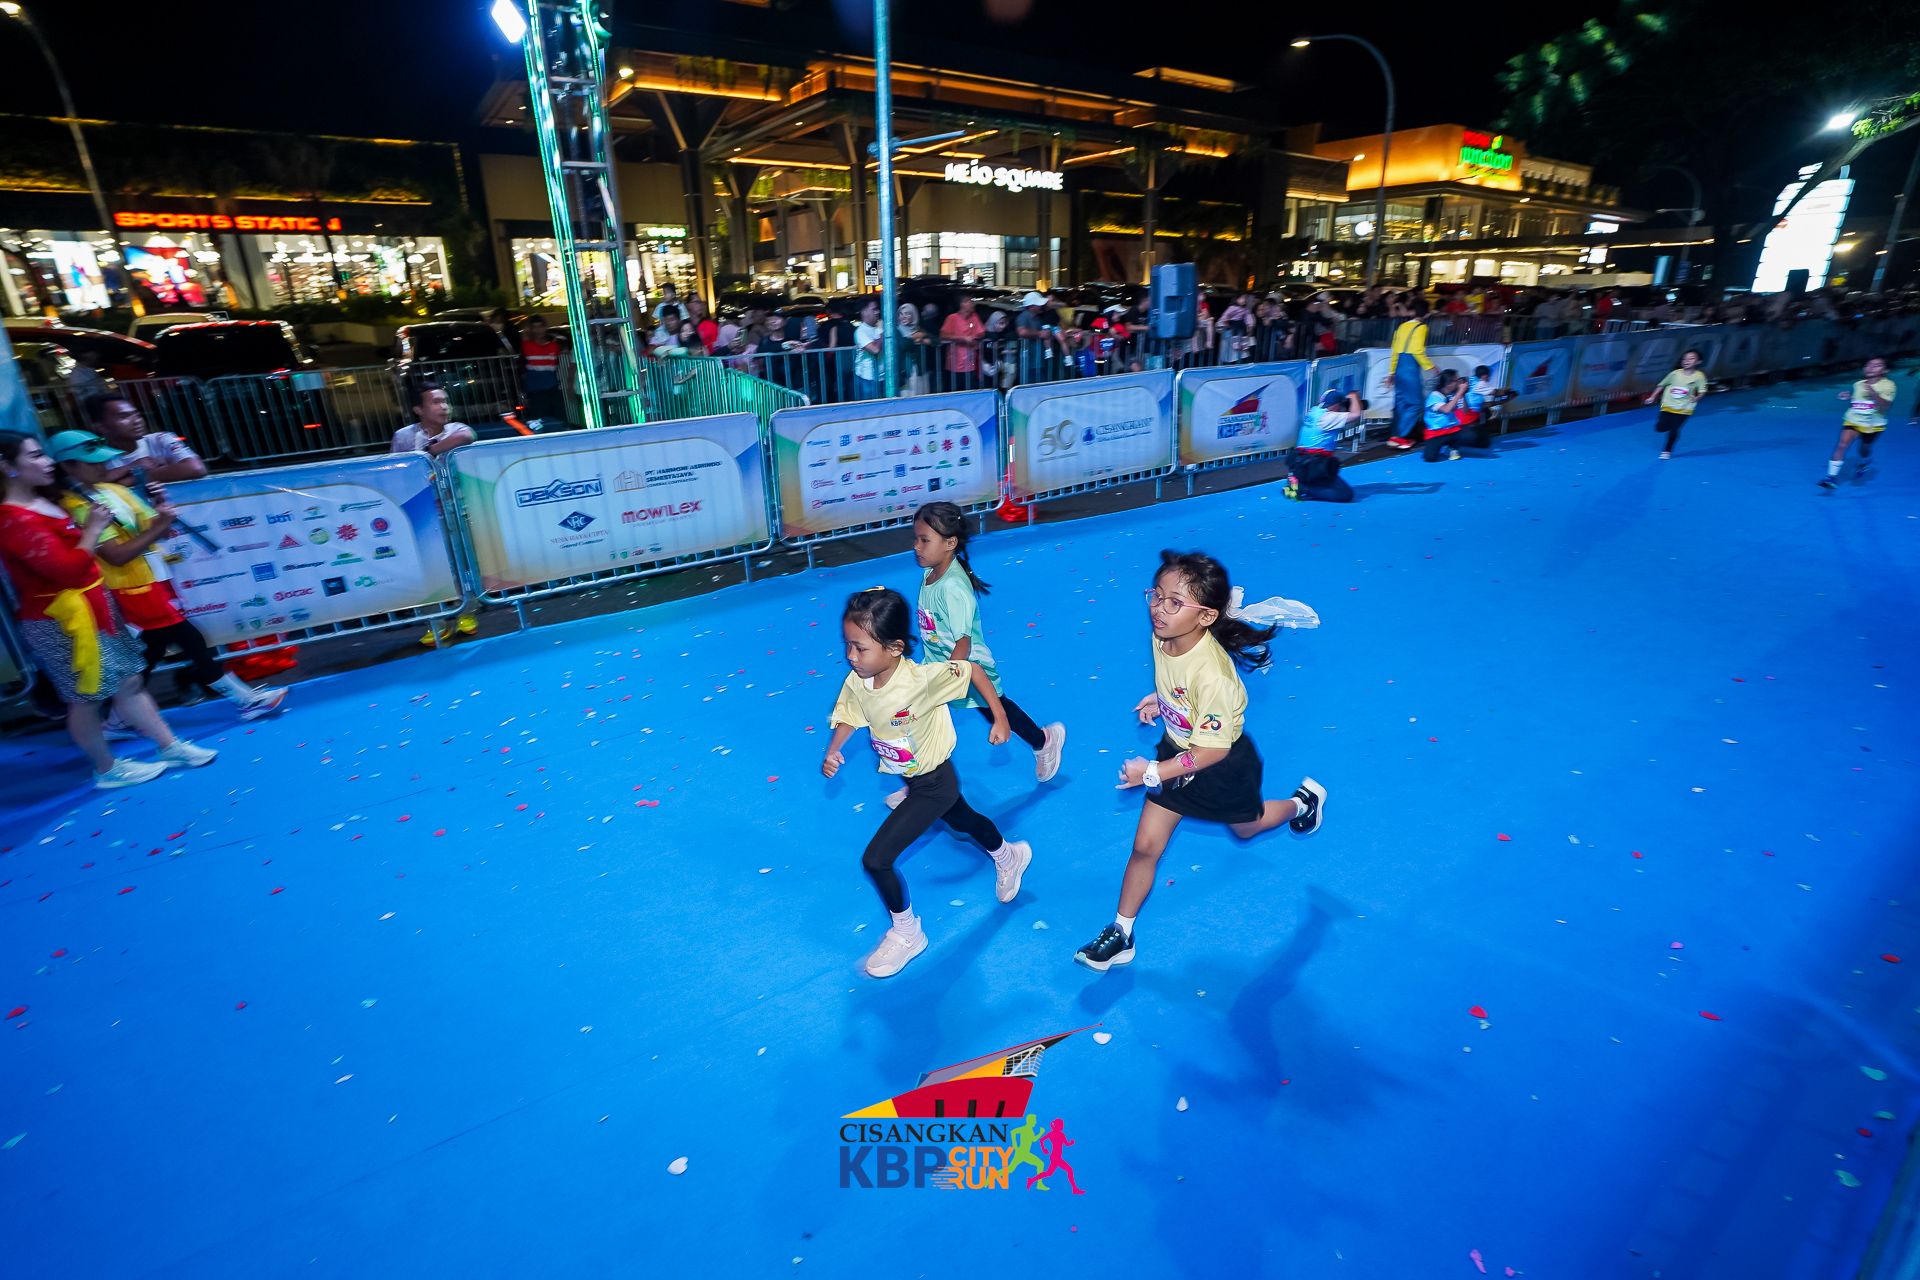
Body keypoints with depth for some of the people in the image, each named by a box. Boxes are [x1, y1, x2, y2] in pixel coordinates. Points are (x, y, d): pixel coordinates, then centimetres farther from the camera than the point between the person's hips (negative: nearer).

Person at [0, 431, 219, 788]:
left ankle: (171, 747, 23)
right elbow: (68, 569, -26)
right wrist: (93, 528, -18)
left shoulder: (47, 502, 8)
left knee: (129, 681, 14)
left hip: (95, 605, 9)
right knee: (86, 699, 6)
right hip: (61, 621, -9)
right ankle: (107, 769, 20)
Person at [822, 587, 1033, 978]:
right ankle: (1009, 856, 63)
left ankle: (906, 933, 16)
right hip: (912, 778, 7)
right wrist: (833, 750, -15)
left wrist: (1000, 718, -16)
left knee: (875, 859, -10)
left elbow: (973, 670, -23)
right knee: (964, 821, 33)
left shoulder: (921, 678, -36)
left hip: (934, 784, -7)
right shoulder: (856, 682, -18)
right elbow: (849, 714, 2)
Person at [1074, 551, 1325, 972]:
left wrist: (1152, 773, -27)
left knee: (1244, 827, 28)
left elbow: (1214, 749, -30)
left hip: (1223, 765, -5)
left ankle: (1303, 800, 59)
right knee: (1144, 847, 6)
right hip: (1177, 750, 5)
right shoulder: (1161, 639, -18)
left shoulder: (1211, 674, -39)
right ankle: (1120, 936, 20)